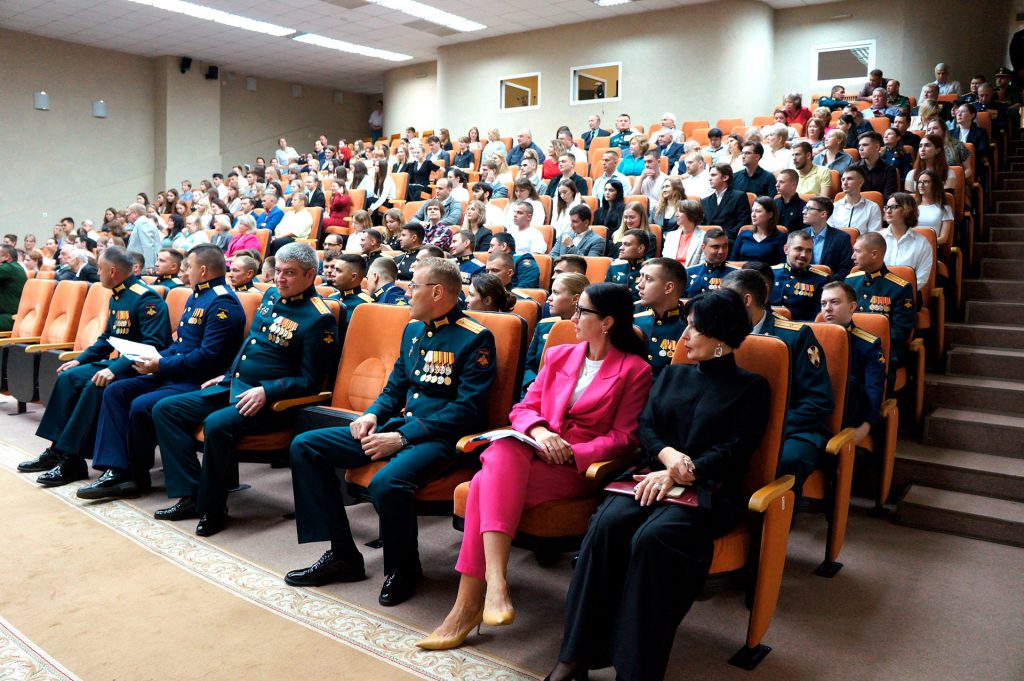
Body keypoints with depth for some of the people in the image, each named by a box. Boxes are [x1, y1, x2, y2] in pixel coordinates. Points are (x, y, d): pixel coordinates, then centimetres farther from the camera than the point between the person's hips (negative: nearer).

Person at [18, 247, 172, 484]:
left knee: (95, 386, -28)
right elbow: (107, 339, 22)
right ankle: (57, 449, 4)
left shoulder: (147, 298, -18)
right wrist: (79, 360, 10)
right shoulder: (116, 296, 13)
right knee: (68, 377, 3)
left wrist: (114, 369, -31)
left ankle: (72, 460, -18)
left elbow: (154, 346, -26)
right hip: (120, 362, 10)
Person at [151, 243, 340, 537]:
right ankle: (191, 494, -2)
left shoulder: (319, 318, -13)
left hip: (271, 401, -9)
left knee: (217, 424, -33)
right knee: (165, 409, 2)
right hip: (231, 387, 9)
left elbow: (310, 382, -15)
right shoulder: (270, 296, 13)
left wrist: (266, 391, -24)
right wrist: (228, 375, 18)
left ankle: (212, 509, -12)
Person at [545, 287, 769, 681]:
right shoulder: (672, 374, 22)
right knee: (606, 524, -27)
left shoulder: (750, 387, 9)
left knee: (652, 538, -34)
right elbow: (645, 426, 13)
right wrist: (669, 455, -10)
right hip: (656, 477, 4)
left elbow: (735, 450, -3)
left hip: (709, 490, -4)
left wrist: (680, 473, -16)